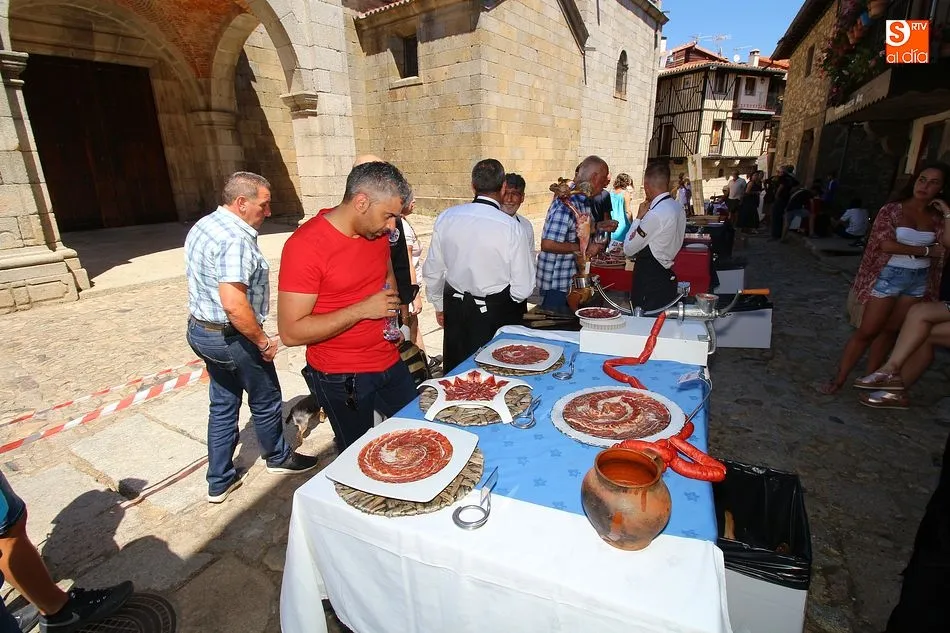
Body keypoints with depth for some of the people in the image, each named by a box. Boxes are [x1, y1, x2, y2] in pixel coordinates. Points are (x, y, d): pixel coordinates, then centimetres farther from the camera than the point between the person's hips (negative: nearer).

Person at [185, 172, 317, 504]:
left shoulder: (202, 226, 7)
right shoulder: (235, 240, -25)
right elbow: (234, 304, -33)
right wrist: (263, 341, -20)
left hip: (200, 329, 9)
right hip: (232, 337, -9)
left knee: (222, 405, 19)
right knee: (266, 401, 13)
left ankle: (219, 481, 31)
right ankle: (278, 457, 37)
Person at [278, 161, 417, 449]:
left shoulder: (376, 231, -1)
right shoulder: (305, 246, -21)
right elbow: (291, 332, -22)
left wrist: (393, 313, 1)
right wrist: (362, 310, -26)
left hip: (389, 363, 7)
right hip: (341, 379, -6)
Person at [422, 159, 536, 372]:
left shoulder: (446, 218, -7)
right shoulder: (511, 227, -17)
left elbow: (432, 271, 3)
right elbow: (523, 289, -14)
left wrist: (439, 305, 19)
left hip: (455, 308, 4)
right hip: (497, 313, -3)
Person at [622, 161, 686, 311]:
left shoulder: (655, 214, -21)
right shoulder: (678, 207, 7)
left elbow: (628, 249, -13)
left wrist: (639, 217, -7)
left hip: (649, 281, -9)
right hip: (667, 275, 9)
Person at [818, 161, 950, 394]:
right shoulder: (892, 210, -5)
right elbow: (887, 244, -15)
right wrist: (925, 250, -9)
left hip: (919, 280, 4)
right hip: (889, 276, -4)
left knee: (890, 331, 10)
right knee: (866, 331, -3)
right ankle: (838, 379, 6)